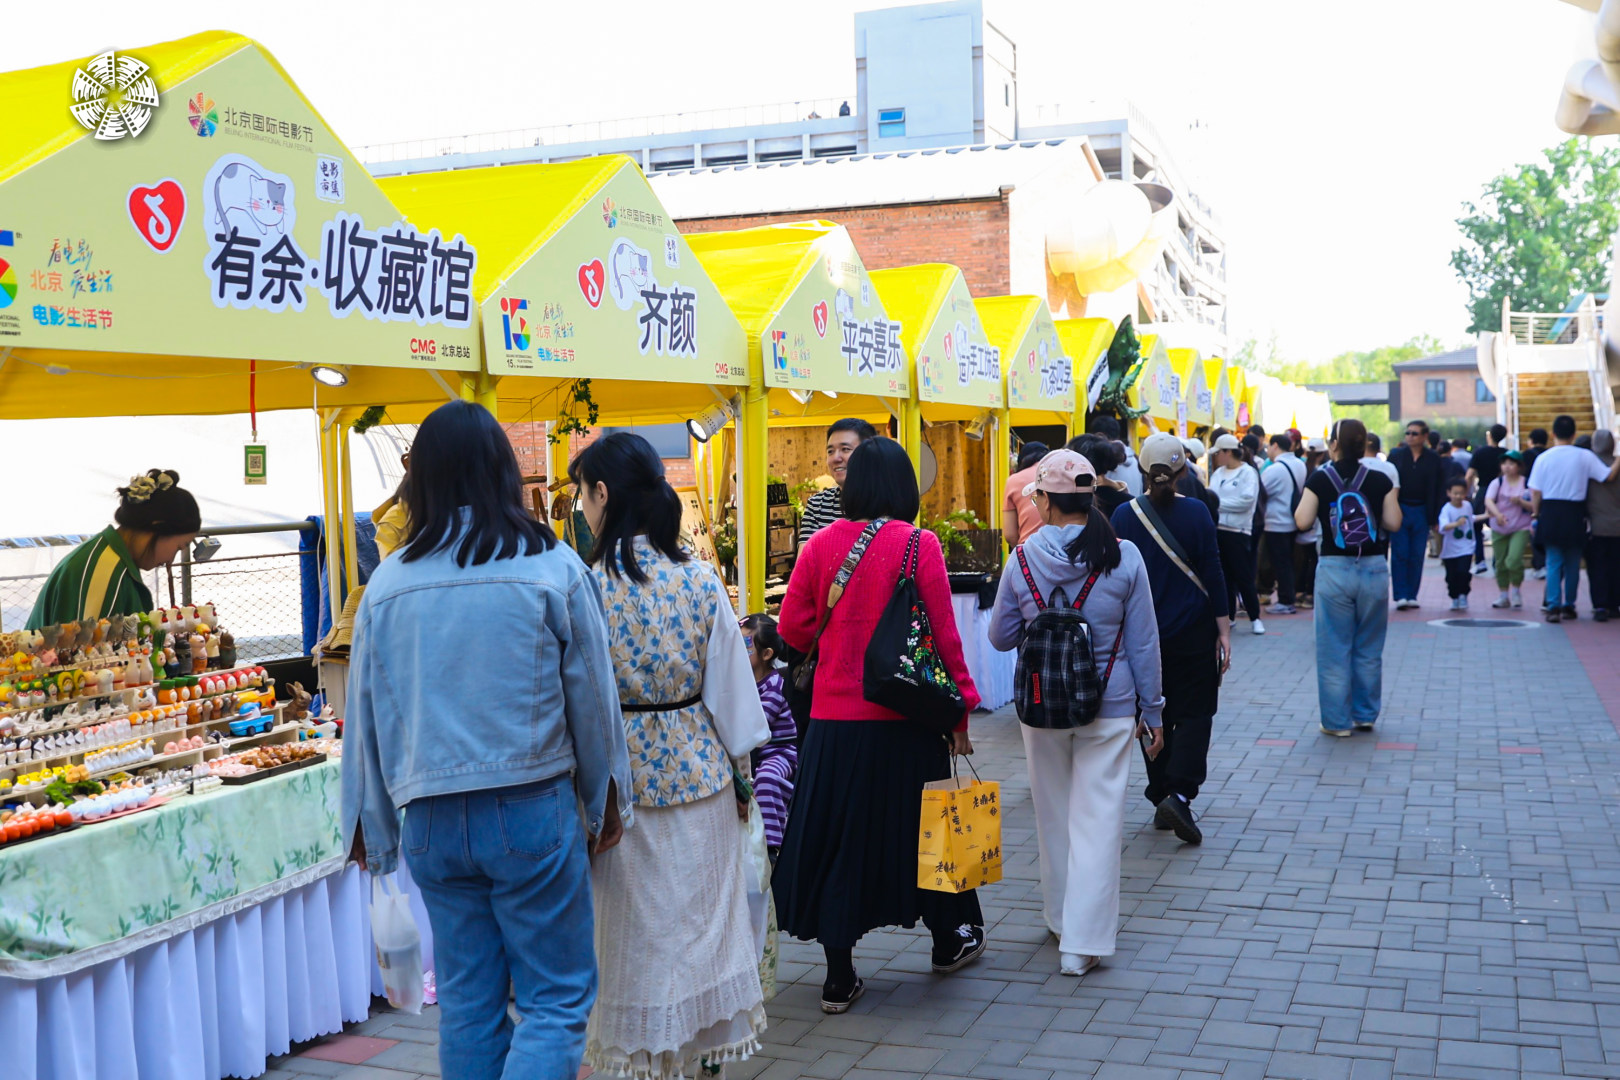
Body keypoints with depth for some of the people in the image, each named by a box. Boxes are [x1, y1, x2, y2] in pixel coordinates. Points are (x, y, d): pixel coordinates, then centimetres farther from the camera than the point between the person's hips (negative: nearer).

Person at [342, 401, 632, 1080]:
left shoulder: (387, 583, 0)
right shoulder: (552, 569, -8)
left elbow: (366, 713, 6)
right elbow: (592, 697, 0)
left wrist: (370, 825, 19)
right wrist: (606, 802, 14)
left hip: (432, 817, 4)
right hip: (531, 812, -3)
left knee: (467, 1003, 15)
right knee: (557, 999, 5)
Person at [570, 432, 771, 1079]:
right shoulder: (701, 579, -6)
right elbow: (732, 684, -1)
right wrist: (740, 770, 11)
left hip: (622, 775, -3)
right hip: (699, 768, 3)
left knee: (638, 926, 11)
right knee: (703, 909, 17)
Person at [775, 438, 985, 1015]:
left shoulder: (821, 544, -2)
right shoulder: (919, 544, -8)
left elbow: (793, 628, 2)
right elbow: (943, 633, -7)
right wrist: (960, 708, 2)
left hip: (834, 716, 1)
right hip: (904, 714, -1)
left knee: (834, 834, 9)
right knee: (917, 823, 16)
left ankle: (839, 977, 14)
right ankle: (949, 939, 36)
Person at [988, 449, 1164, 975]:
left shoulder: (1022, 560, -7)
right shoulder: (1123, 558, -8)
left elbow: (1000, 637, 3)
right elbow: (1143, 643, -2)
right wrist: (1151, 711, 7)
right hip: (1109, 709, -1)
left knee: (1054, 817, 17)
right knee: (1098, 819, 3)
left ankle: (1062, 919, 33)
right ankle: (1084, 940, 4)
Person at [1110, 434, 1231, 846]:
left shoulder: (1125, 515, -3)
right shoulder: (1196, 512, -7)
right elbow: (1212, 572, -6)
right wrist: (1223, 628, -1)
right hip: (1192, 633, -2)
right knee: (1193, 713, 4)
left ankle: (1160, 797, 17)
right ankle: (1179, 793, -13)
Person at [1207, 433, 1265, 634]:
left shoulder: (1248, 473, -6)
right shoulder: (1218, 472, 12)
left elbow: (1246, 500, -17)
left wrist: (1219, 502, -15)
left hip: (1237, 531, -6)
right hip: (1217, 529, 6)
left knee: (1244, 577, -2)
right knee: (1224, 576, 11)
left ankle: (1254, 618, 9)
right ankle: (1228, 615, 20)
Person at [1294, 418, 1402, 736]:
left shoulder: (1320, 479, -7)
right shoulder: (1379, 480, -3)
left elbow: (1302, 521, -7)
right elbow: (1394, 523, -1)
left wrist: (1305, 498, 10)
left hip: (1334, 569, -2)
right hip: (1373, 568, 2)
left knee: (1334, 650, 6)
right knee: (1369, 650, 14)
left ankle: (1337, 721, 9)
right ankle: (1365, 715, 22)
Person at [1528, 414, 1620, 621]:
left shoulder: (1543, 458, -3)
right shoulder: (1585, 457, -4)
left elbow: (1535, 492, -2)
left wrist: (1536, 513, 9)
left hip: (1550, 513, 0)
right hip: (1575, 513, 0)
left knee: (1553, 562, 3)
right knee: (1573, 563, 12)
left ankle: (1553, 606, -7)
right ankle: (1569, 606, 17)